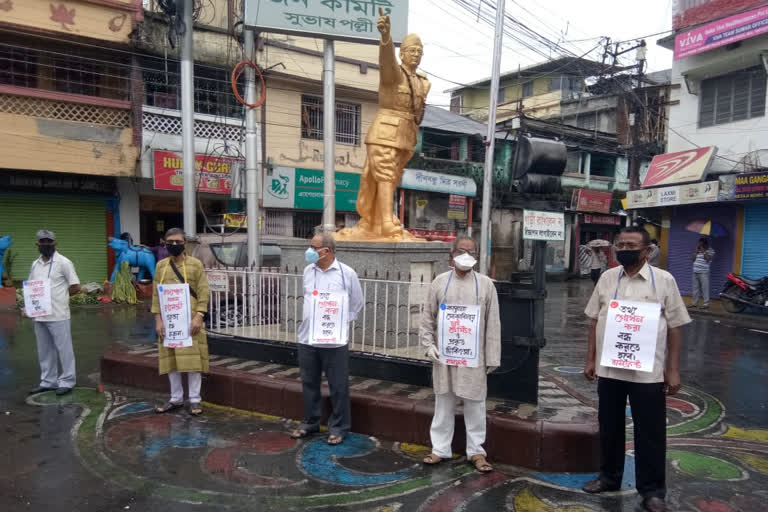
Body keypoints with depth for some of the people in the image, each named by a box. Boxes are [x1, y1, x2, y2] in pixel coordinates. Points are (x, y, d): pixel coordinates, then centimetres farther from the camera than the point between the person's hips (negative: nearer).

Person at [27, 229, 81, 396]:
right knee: (44, 351, 15)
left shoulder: (63, 263, -7)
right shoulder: (35, 264, 12)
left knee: (64, 349, 1)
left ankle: (66, 381, 9)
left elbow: (76, 287, -8)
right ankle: (48, 381, 25)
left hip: (58, 315, -7)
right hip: (39, 315, 7)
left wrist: (57, 296, -6)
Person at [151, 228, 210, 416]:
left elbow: (203, 292, -4)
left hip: (189, 320, -3)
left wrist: (198, 317, -13)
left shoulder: (195, 264, -1)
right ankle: (176, 398, 22)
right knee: (170, 359, 9)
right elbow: (156, 294, 8)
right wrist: (158, 320, -1)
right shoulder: (161, 265, 8)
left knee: (192, 358, -1)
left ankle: (195, 399, 10)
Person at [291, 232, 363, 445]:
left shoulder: (346, 273, -7)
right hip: (307, 339, 5)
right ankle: (310, 422, 32)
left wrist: (341, 324, -1)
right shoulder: (308, 271, 7)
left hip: (334, 341, -4)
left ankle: (338, 427, 19)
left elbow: (356, 304, 2)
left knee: (338, 387, 5)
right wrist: (309, 321, 10)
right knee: (309, 383, 16)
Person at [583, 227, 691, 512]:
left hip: (648, 371, -3)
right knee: (609, 427, 16)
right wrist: (590, 359, 6)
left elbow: (674, 328, -3)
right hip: (609, 368, 3)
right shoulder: (607, 278, 4)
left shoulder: (664, 281, -5)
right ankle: (609, 477, 35)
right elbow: (595, 321, 8)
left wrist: (673, 370, -5)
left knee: (650, 433, 8)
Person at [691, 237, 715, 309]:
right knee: (695, 288, 9)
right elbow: (693, 259, 9)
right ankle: (695, 302, 15)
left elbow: (707, 259, -14)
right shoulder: (698, 250, 16)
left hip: (703, 273, -6)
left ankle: (706, 303, -5)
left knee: (705, 288, -8)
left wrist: (703, 251, -8)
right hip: (695, 272, 6)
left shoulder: (711, 250, 1)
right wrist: (696, 251, 4)